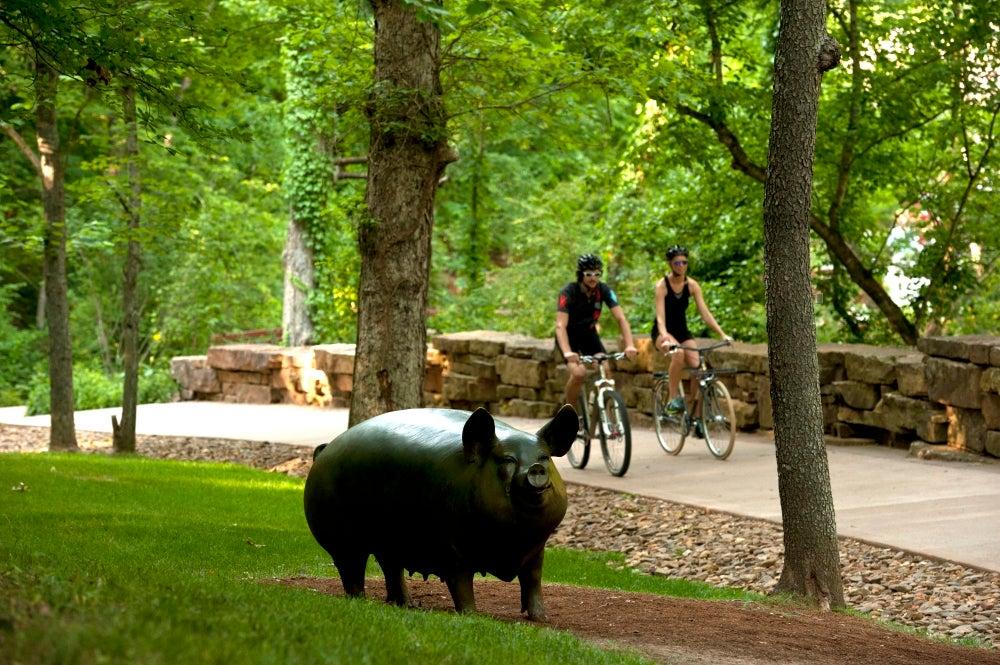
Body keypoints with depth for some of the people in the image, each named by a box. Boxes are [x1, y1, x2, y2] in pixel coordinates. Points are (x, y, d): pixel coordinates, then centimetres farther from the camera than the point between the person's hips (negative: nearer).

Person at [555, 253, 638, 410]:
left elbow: (621, 318, -23)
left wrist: (630, 345, -39)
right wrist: (567, 353, -53)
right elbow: (560, 325, -37)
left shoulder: (604, 290, -19)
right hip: (569, 336, -3)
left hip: (589, 333, 3)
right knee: (578, 373, -26)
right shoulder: (569, 292, -29)